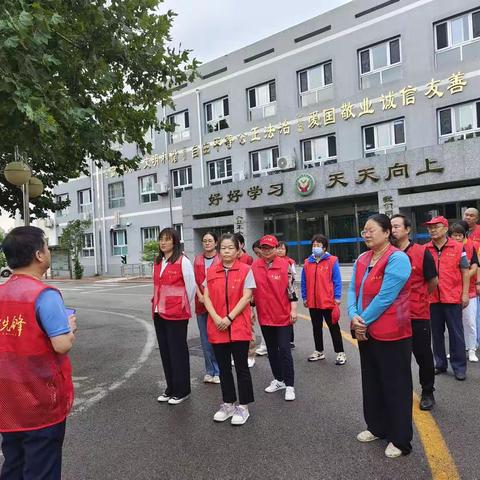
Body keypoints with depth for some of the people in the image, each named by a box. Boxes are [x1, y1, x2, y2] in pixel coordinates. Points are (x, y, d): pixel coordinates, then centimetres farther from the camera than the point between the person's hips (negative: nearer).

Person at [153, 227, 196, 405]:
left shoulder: (182, 261, -11)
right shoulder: (158, 262, 11)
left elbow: (191, 285, -8)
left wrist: (185, 305, 1)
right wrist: (156, 304, 14)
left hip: (177, 314, -7)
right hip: (159, 313, 7)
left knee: (178, 351, 3)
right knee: (165, 351, 14)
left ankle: (181, 391, 17)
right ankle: (171, 388, 28)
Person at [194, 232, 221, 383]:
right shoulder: (198, 259, 10)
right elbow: (195, 280, 7)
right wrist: (200, 296, -8)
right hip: (201, 303, 4)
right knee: (205, 339, 10)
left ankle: (218, 371, 13)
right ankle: (209, 371, 22)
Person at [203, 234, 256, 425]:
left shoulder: (245, 270, -3)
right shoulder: (211, 272, 7)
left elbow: (247, 297, -9)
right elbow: (207, 297, 3)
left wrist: (229, 318, -15)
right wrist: (216, 318, -12)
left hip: (239, 326, -3)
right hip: (217, 327, 4)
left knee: (241, 367, 4)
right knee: (223, 367, 13)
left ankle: (243, 407, 17)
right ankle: (228, 404, 28)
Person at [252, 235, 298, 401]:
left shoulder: (285, 265, -8)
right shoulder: (254, 266, 0)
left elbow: (291, 288, -5)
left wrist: (293, 309, -8)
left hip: (283, 315, -4)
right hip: (264, 315, 4)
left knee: (284, 349, -1)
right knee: (271, 349, 15)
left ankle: (289, 385, 8)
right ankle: (279, 380, 30)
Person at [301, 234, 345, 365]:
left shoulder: (332, 261, -7)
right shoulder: (307, 262, 5)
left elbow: (337, 280, -8)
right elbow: (304, 282, 9)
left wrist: (337, 297, -11)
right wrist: (305, 297, 7)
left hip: (328, 301, -4)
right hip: (313, 302, 5)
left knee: (333, 327, 6)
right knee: (316, 327, 16)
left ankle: (340, 353, 16)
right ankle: (319, 351, 29)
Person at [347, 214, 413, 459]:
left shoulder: (397, 259, -16)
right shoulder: (361, 259, 7)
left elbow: (385, 297, -21)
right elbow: (353, 290, 3)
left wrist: (363, 321, -15)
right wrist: (354, 316, -14)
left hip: (391, 334, -7)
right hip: (365, 332, 8)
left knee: (396, 385, 6)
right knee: (371, 381, 19)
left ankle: (400, 439, 21)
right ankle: (377, 427, 37)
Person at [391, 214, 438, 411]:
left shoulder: (422, 252, -8)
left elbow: (433, 281, 1)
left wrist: (417, 298, 12)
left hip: (418, 315, -3)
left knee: (423, 354, 10)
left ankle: (427, 393, 29)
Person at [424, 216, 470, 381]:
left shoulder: (457, 247, -1)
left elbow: (465, 271, 1)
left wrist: (465, 294, -4)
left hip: (452, 298, -2)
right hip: (432, 298, 2)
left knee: (456, 333, 5)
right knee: (437, 333, 13)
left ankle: (459, 367, 17)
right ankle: (440, 364, 26)